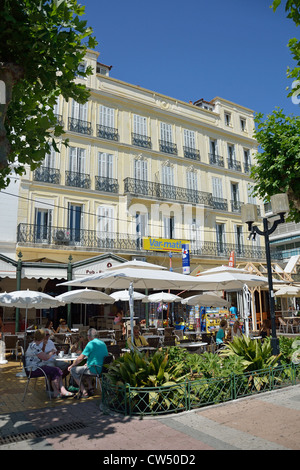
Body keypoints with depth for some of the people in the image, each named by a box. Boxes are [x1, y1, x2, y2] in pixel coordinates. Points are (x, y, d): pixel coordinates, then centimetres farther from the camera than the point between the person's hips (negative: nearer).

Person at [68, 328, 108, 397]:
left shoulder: (91, 343, -13)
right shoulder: (103, 343, 11)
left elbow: (80, 358, -11)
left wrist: (71, 366, 3)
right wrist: (88, 363, 24)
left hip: (94, 370, -8)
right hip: (102, 368, 9)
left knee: (73, 370, 4)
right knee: (85, 368, 32)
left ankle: (84, 392, 1)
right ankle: (90, 388, 23)